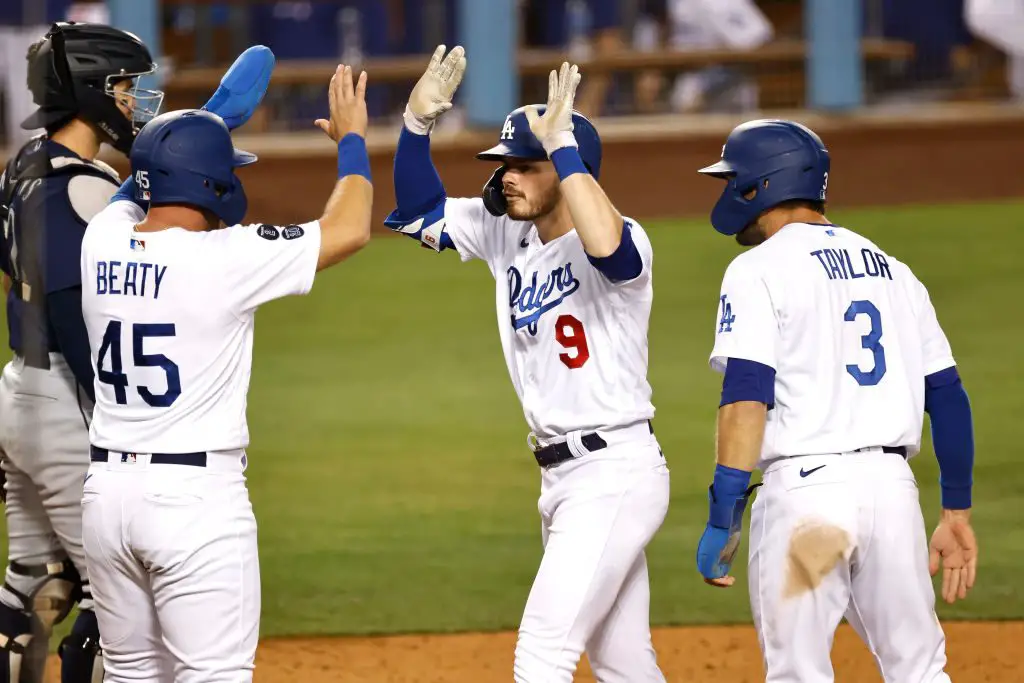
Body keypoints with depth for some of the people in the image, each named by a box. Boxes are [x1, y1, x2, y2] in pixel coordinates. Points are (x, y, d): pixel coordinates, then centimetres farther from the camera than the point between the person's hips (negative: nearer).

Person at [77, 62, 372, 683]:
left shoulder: (102, 242, 3)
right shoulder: (222, 257, -14)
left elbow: (138, 189, 27)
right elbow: (348, 230, -8)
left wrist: (212, 121, 38)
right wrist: (351, 139, 8)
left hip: (107, 489, 7)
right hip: (195, 494, -7)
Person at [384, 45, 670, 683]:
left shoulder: (623, 241, -17)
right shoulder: (507, 235, 7)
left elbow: (605, 243, -41)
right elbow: (418, 211, 12)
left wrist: (561, 144, -35)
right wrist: (417, 123, -4)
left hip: (615, 474, -9)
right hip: (562, 478, 9)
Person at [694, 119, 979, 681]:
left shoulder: (759, 270, -3)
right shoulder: (892, 271, 17)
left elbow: (746, 397, -14)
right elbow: (948, 397, 15)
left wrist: (722, 519, -16)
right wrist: (956, 512, 20)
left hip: (805, 489, -6)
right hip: (893, 487, 6)